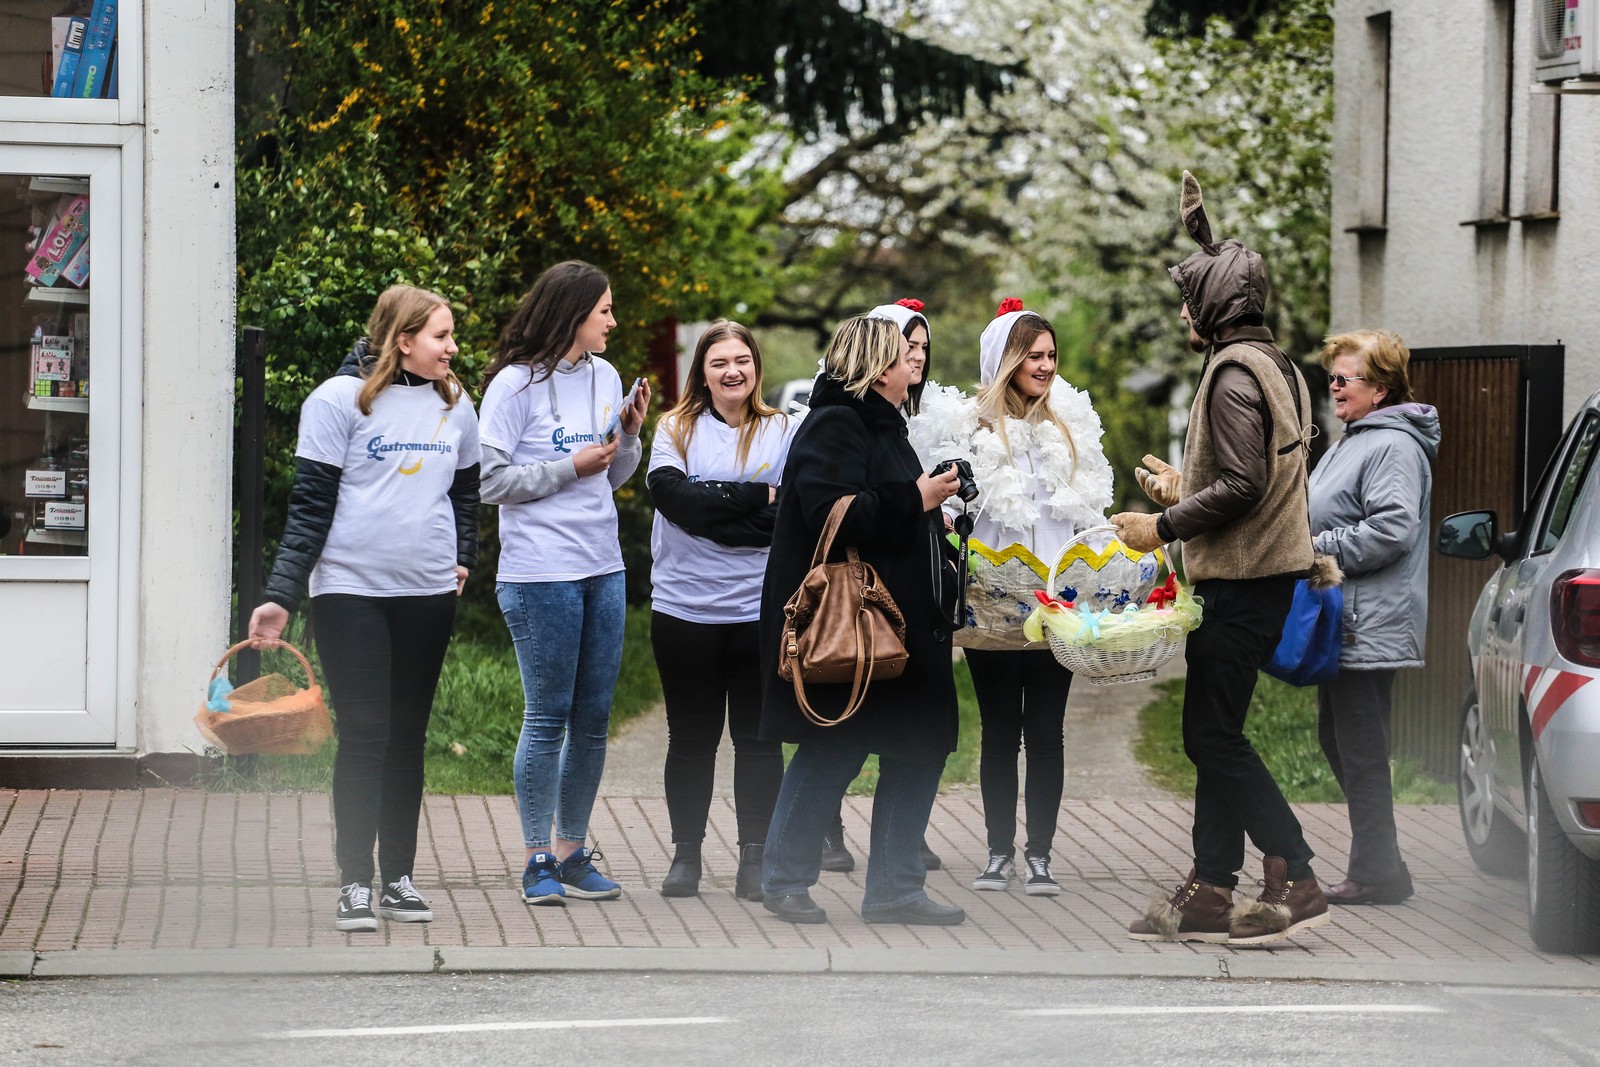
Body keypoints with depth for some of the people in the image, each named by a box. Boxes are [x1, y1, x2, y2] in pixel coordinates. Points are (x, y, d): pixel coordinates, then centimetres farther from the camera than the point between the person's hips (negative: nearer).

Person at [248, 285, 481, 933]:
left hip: (428, 592, 5)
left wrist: (462, 557, 7)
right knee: (363, 735, -8)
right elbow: (311, 505, -6)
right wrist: (281, 595, -11)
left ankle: (399, 877, 15)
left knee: (408, 737, 8)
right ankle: (354, 884, -4)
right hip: (351, 589, -5)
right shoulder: (339, 400, -6)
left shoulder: (454, 405, 10)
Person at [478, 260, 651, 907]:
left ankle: (572, 852, 17)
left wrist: (630, 433, 1)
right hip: (540, 573, -6)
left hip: (603, 568, 6)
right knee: (548, 718, -3)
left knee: (593, 718, 8)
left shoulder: (604, 378, 11)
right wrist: (570, 468, -13)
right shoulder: (516, 384, -8)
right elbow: (491, 482, -10)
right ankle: (538, 860, 4)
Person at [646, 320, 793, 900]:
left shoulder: (785, 432, 5)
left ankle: (755, 854, 10)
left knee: (758, 737, 4)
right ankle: (685, 852, 15)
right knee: (691, 737, 7)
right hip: (684, 607, 1)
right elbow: (673, 495, -11)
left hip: (761, 608, 0)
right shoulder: (675, 430, 6)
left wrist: (712, 517, -14)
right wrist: (756, 498, -14)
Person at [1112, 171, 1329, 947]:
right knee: (1215, 736, 11)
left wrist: (1165, 527, -14)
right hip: (1266, 571, 10)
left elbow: (1243, 485, -22)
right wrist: (1185, 489, 26)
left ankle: (1294, 881, -9)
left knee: (1214, 736, -8)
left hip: (1243, 583, -10)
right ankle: (1209, 894, 12)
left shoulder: (1233, 371, -15)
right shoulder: (1278, 368, 17)